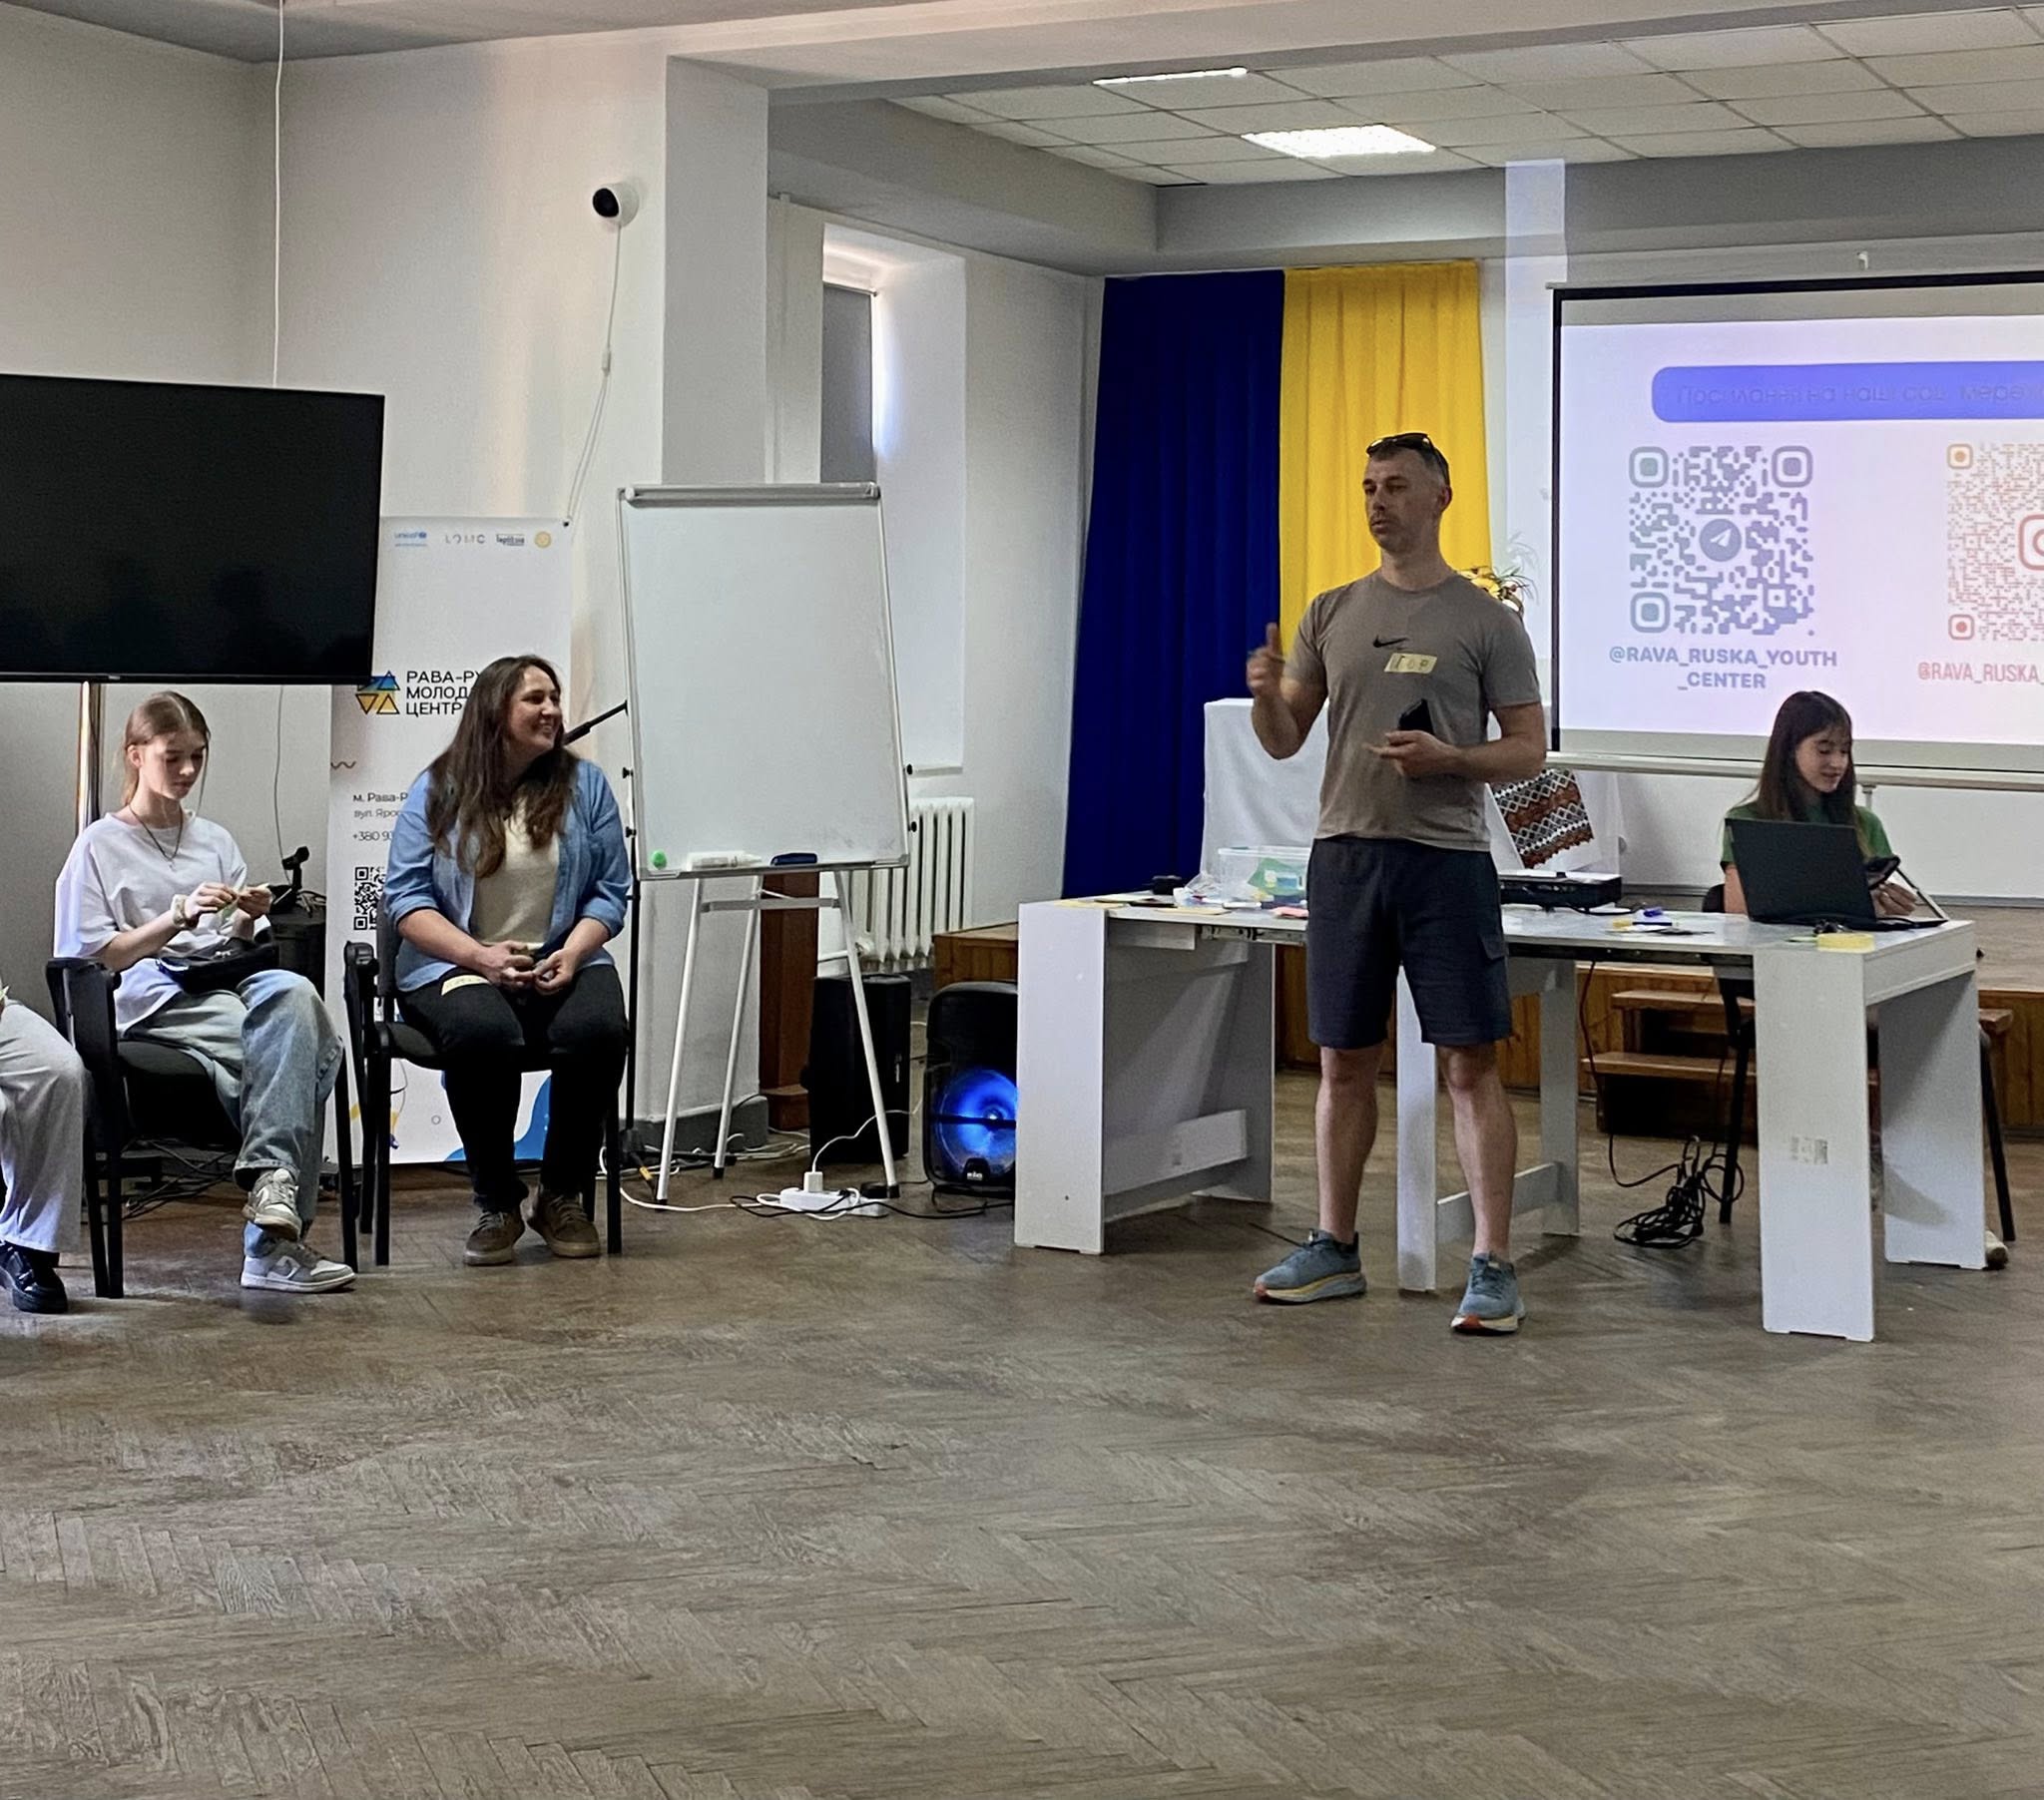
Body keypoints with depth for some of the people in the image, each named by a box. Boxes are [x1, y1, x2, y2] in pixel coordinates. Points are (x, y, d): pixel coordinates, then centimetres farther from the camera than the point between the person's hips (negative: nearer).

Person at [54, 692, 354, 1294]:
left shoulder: (216, 840, 25)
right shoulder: (100, 845, 11)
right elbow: (97, 957, 1)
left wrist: (247, 922, -3)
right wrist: (180, 916, -12)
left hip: (228, 981, 4)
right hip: (152, 999, -4)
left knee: (291, 992, -36)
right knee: (303, 1048, -34)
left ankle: (270, 1178, -45)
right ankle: (275, 1239, -37)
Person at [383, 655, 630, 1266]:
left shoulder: (584, 784, 9)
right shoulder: (438, 791, 4)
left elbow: (609, 892, 8)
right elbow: (405, 896, -1)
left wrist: (572, 953, -12)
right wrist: (480, 955, -15)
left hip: (561, 964, 2)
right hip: (456, 965, -2)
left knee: (597, 1029, -31)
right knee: (484, 1034, -36)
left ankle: (562, 1199, -10)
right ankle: (497, 1207, -15)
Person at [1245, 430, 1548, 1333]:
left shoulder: (1485, 619, 0)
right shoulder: (1332, 613, 11)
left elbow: (1528, 748, 0)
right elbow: (1285, 742, 12)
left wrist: (1448, 758, -17)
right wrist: (1266, 695, -9)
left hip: (1446, 859, -4)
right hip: (1343, 854, 4)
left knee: (1471, 1064, -5)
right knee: (1344, 1062, 11)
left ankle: (1493, 1267, -2)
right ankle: (1334, 1249, 21)